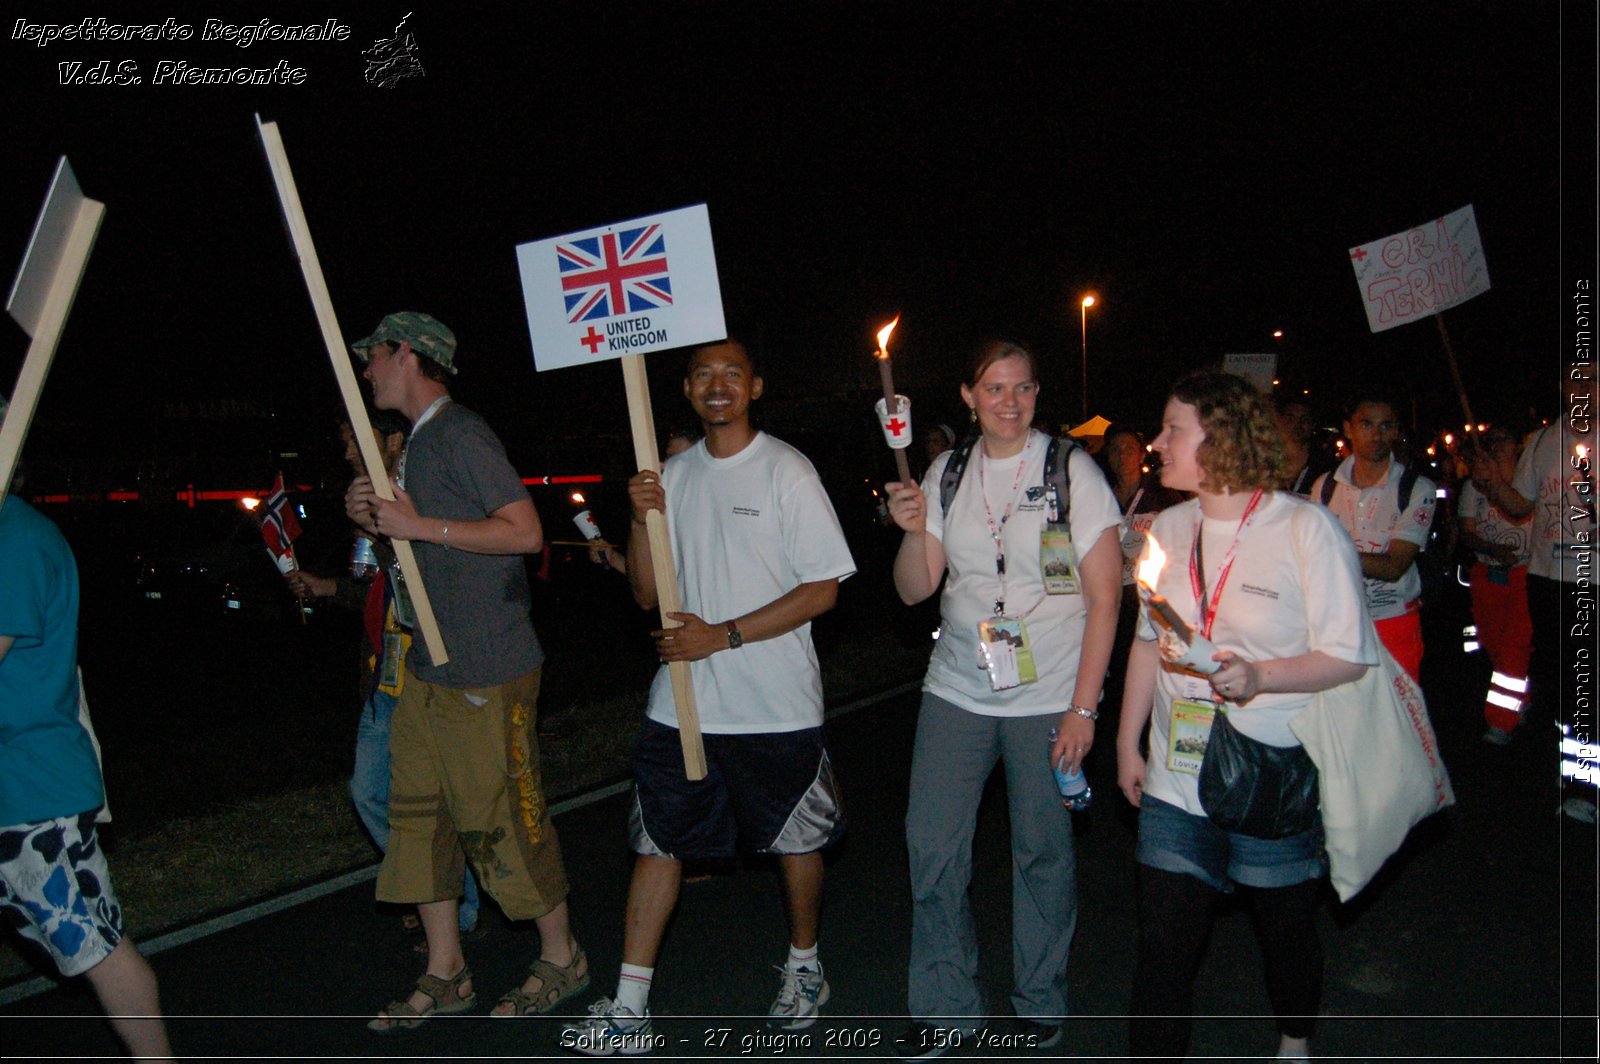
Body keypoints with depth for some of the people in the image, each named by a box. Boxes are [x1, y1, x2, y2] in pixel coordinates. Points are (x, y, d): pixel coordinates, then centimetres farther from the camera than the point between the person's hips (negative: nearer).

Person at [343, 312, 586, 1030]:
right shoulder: (416, 443, 17)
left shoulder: (460, 435, -13)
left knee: (501, 819, 0)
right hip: (428, 667, 10)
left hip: (486, 672, -9)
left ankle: (561, 958, 19)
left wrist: (418, 525, -18)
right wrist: (374, 516, 6)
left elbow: (525, 532, -21)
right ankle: (445, 975, 24)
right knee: (420, 813, 11)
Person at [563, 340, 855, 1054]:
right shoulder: (672, 476, 9)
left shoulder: (786, 471, -5)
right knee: (657, 841, 6)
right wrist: (640, 520, -9)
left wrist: (723, 635, -15)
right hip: (682, 703, 4)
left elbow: (822, 589, -9)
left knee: (795, 839, 11)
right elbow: (647, 594, 9)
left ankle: (804, 969, 35)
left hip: (777, 706, -4)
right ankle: (630, 1008, 16)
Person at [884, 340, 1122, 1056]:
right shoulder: (947, 473, 5)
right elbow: (914, 590, 5)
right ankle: (944, 1008, 19)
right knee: (932, 844, 2)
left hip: (1048, 696, -3)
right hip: (957, 692, 3)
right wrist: (913, 532, -15)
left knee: (1042, 850, 6)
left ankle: (1040, 1003, 28)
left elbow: (1104, 599, -5)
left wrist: (1083, 707, -10)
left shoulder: (1072, 470, -4)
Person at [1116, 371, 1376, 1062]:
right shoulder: (1170, 527, 5)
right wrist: (1128, 740, 14)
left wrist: (1257, 676, -27)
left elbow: (1349, 656, -11)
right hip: (1176, 781, 4)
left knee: (1285, 931, 18)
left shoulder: (1306, 527, -11)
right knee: (1162, 946, 2)